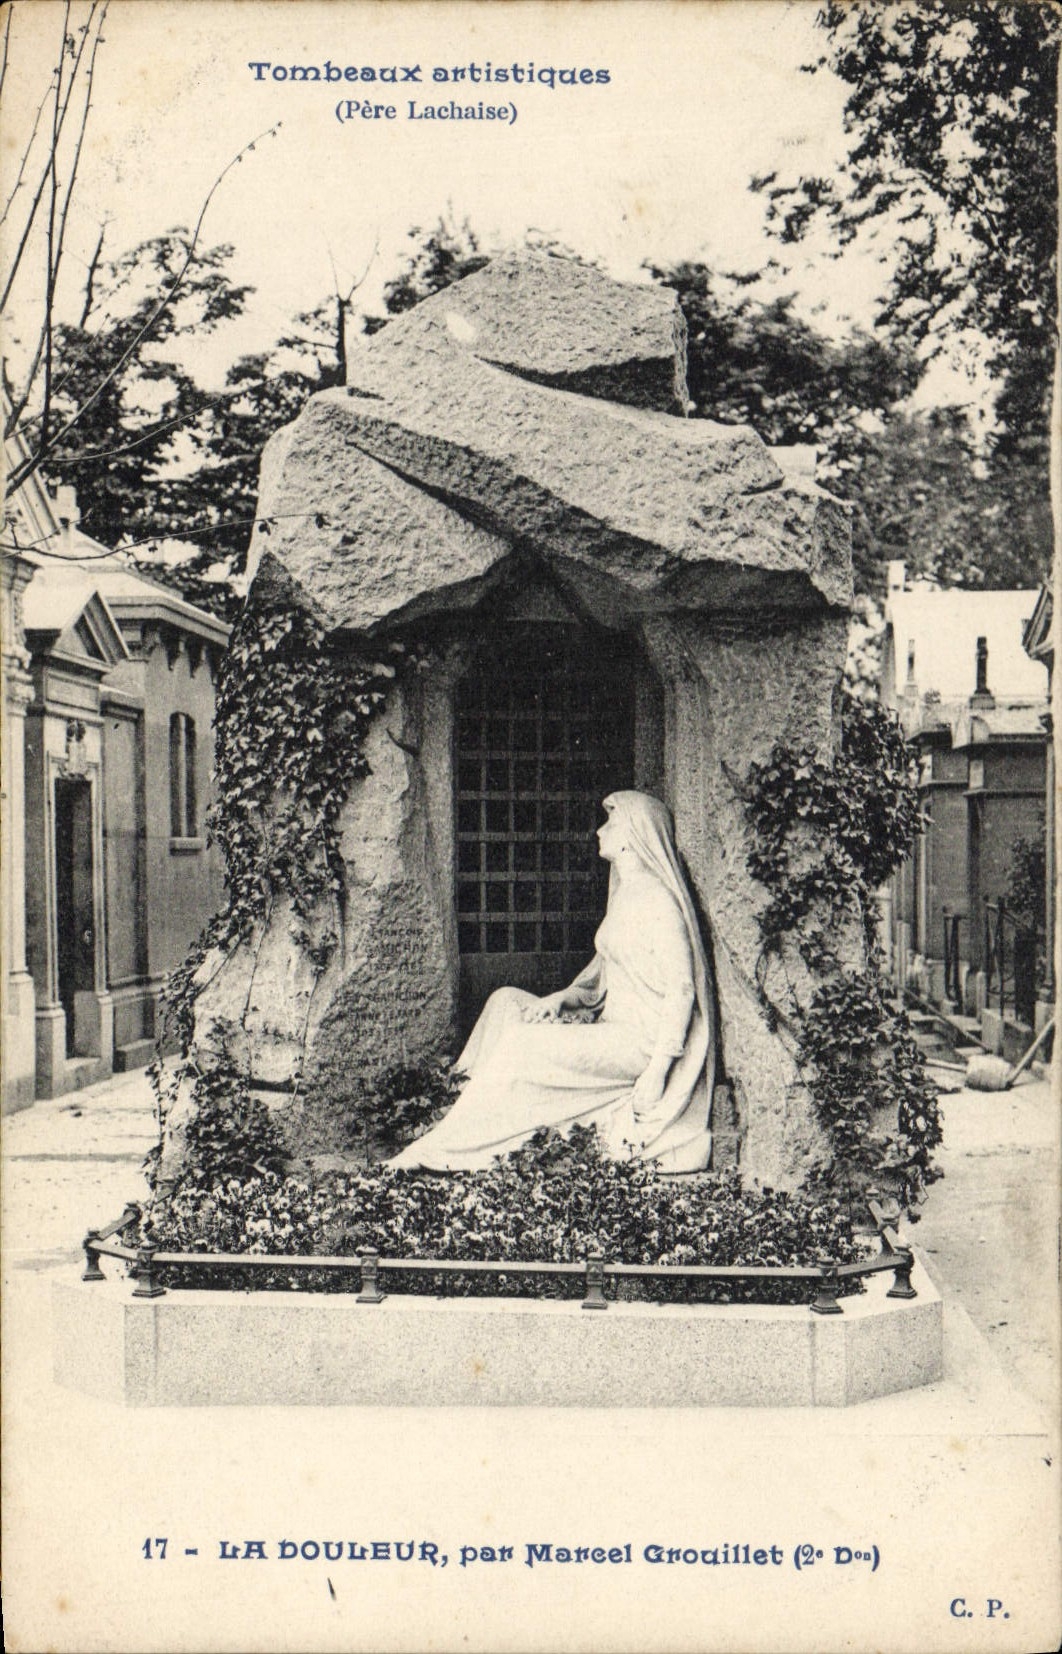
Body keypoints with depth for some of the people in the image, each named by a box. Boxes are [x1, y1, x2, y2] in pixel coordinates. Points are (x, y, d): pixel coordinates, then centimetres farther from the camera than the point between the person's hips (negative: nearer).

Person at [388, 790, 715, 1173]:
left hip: (644, 1041, -10)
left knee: (523, 1045, -21)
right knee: (507, 1002, 0)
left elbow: (682, 991, -19)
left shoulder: (656, 898, -13)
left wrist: (656, 1073, -23)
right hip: (616, 1031, 10)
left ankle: (437, 1152, -14)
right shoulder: (625, 895, 17)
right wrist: (560, 999, -1)